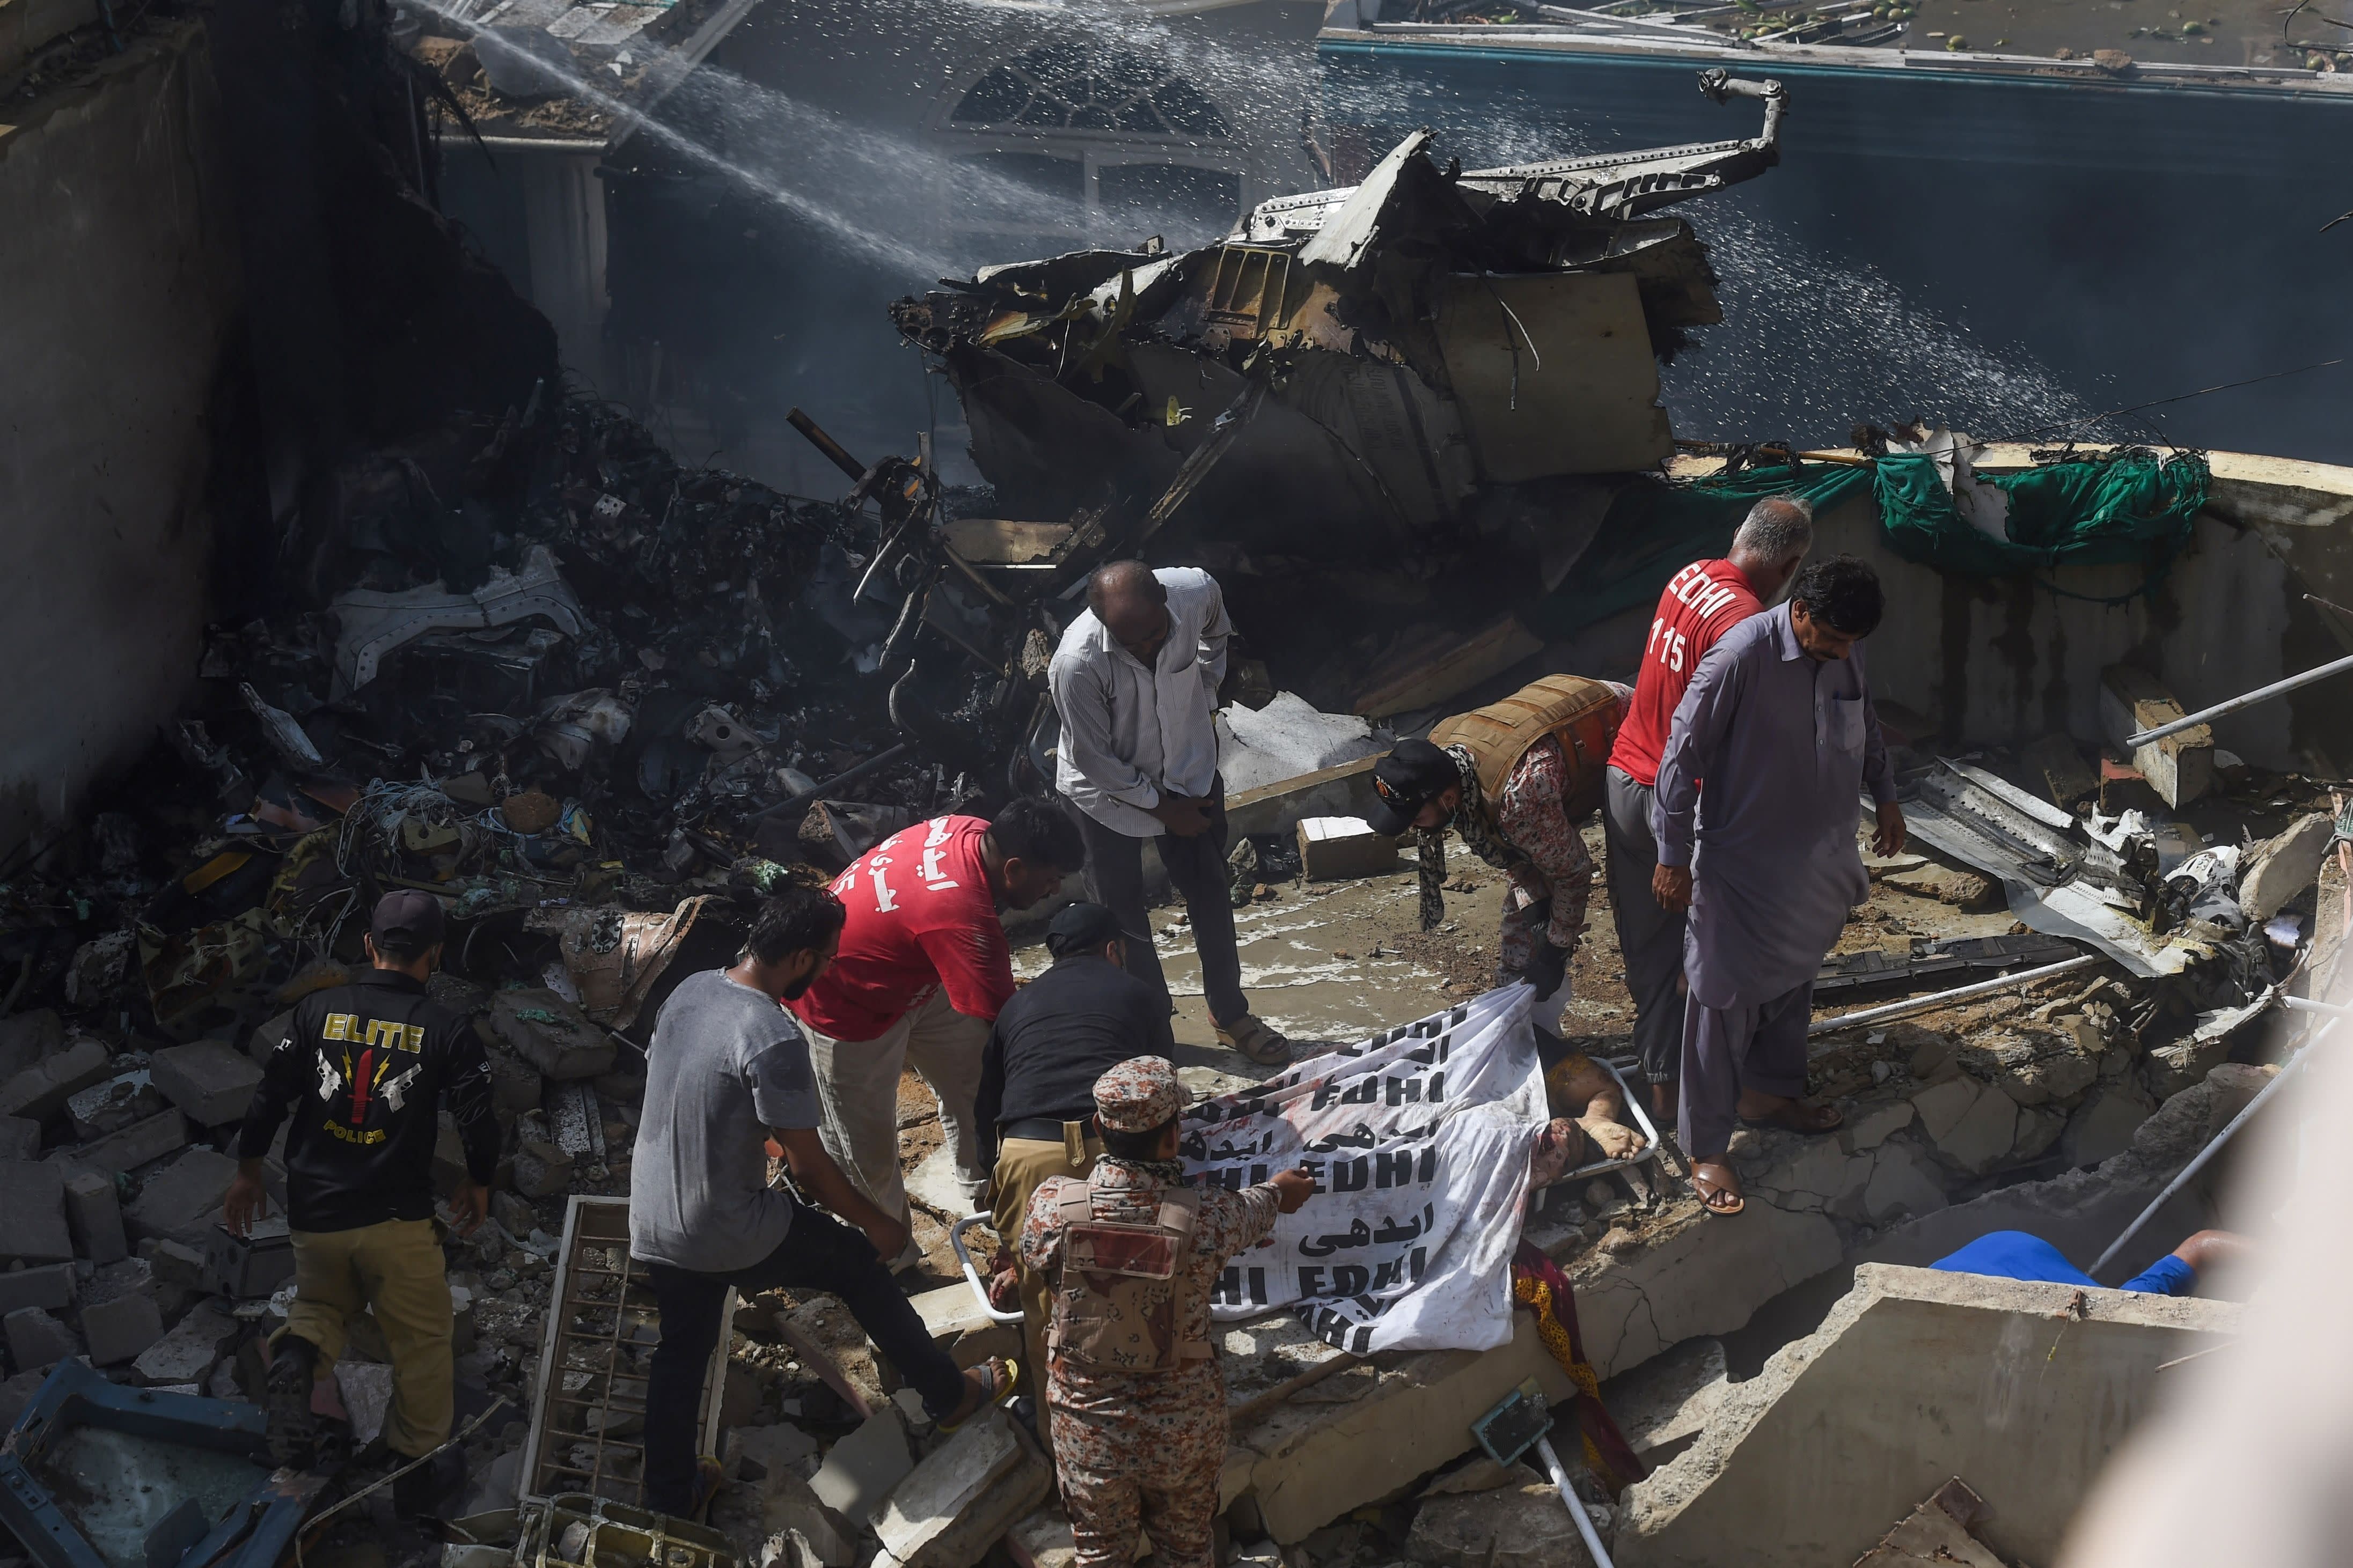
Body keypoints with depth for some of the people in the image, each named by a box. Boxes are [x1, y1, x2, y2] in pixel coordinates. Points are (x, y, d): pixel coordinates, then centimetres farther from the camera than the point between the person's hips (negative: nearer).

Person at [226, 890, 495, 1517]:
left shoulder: (318, 1010, -2)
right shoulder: (447, 1031, -8)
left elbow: (268, 1099, 1)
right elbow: (480, 1122, -8)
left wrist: (247, 1172, 16)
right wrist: (478, 1184, 11)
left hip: (315, 1214, 3)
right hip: (398, 1220, -3)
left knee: (324, 1303, 28)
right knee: (421, 1341, 15)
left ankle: (297, 1355, -5)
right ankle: (418, 1470, 23)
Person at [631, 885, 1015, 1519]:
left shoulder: (689, 991, -2)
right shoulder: (774, 1040, -27)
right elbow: (808, 1165, -19)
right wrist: (878, 1224, -4)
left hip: (650, 1223, 6)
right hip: (726, 1237, -6)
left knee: (681, 1351, 24)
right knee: (858, 1262, 15)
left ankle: (669, 1497, 36)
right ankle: (949, 1394, 31)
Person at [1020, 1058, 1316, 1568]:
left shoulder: (1052, 1205, -23)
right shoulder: (1204, 1218, -24)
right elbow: (1250, 1212, 0)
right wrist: (1277, 1191, 26)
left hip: (1086, 1423, 1)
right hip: (1182, 1426, -1)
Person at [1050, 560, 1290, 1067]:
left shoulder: (1196, 592, -26)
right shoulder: (1077, 664, -38)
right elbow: (1095, 760, -22)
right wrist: (1164, 809, -13)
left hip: (1189, 772, 4)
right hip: (1110, 793, -4)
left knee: (1211, 895, 15)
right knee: (1120, 913, 8)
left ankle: (1230, 1015, 34)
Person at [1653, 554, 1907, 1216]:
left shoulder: (1847, 655, -4)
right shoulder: (1741, 657, -26)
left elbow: (1865, 728, 18)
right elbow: (1683, 756, -20)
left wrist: (1886, 797, 22)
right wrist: (1674, 858, -17)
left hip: (1815, 858, 7)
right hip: (1740, 859, -7)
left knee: (1793, 981, 22)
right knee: (1725, 998, -1)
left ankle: (1769, 1091, 44)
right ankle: (1706, 1149, 8)